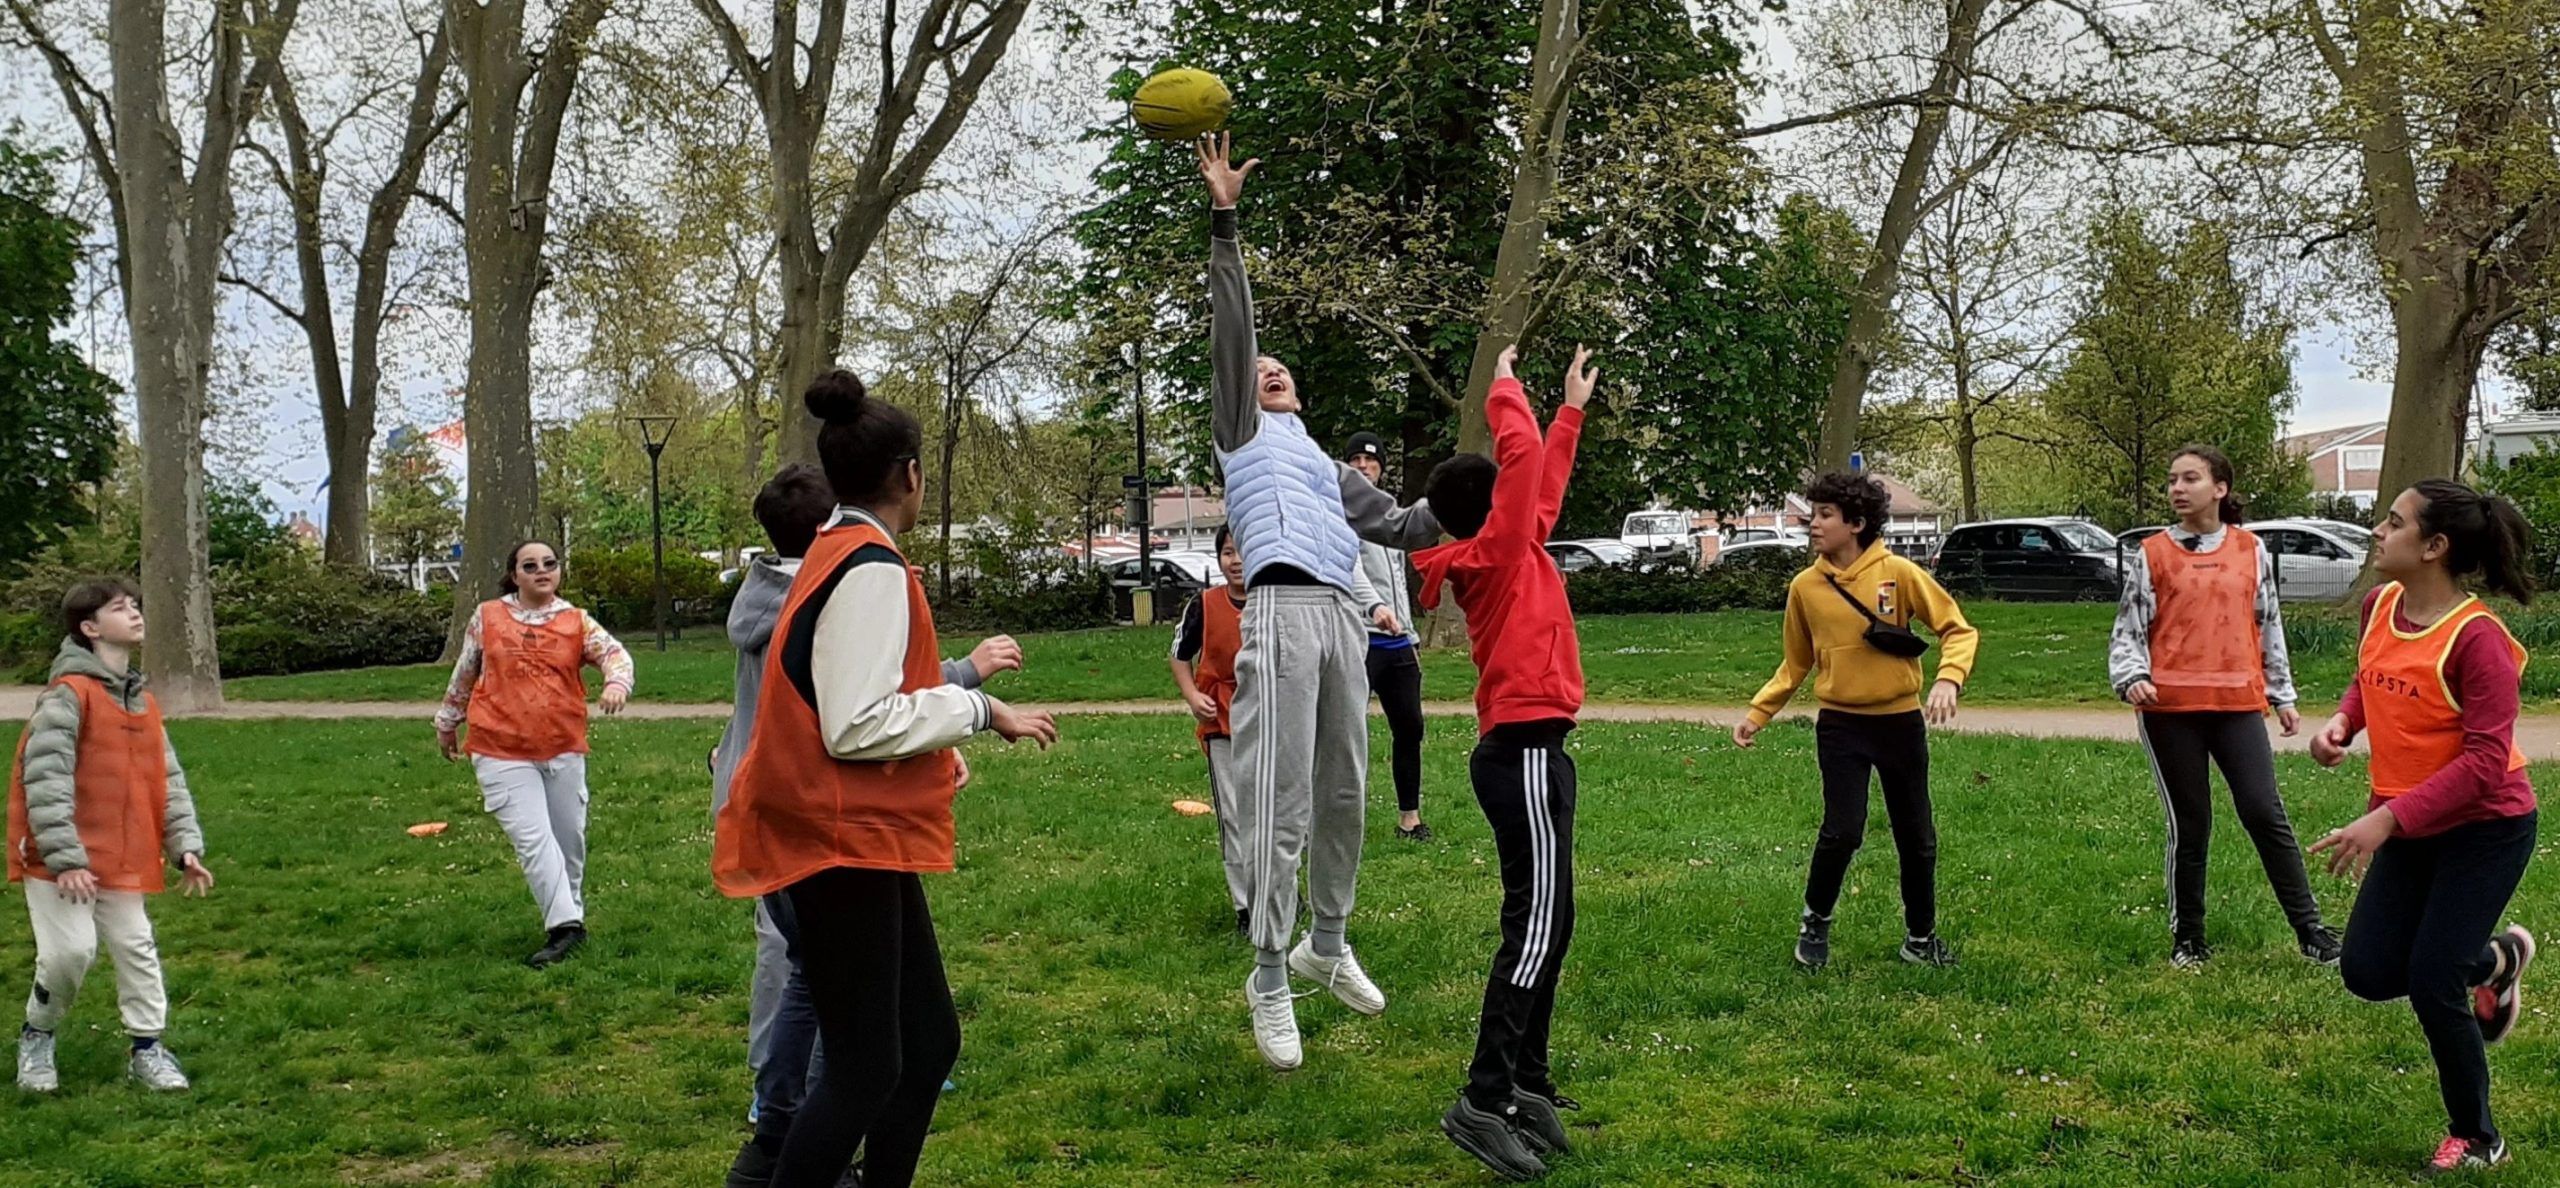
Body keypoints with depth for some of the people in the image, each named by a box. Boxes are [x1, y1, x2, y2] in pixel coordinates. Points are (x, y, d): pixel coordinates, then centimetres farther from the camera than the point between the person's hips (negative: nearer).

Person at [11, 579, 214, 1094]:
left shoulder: (142, 703, 9)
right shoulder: (67, 695, -15)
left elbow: (167, 779, 12)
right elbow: (44, 780, -20)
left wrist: (186, 845, 3)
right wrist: (64, 858, -24)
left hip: (121, 859, 7)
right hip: (60, 858, -7)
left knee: (136, 947, 6)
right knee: (72, 949, -10)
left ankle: (147, 1047, 18)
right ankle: (36, 1037, 16)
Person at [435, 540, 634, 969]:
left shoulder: (576, 622, 4)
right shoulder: (488, 617, 5)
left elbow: (615, 652, -10)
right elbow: (464, 674, 17)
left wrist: (617, 683, -32)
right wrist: (448, 723, 25)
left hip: (564, 749, 2)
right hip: (502, 753, -2)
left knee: (569, 839, 11)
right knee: (535, 840, -12)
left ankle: (571, 917, 29)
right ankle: (565, 927, -12)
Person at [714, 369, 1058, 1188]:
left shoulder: (837, 557, 13)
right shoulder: (872, 572, -17)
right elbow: (856, 726, -23)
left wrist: (938, 745, 13)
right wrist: (976, 709, -15)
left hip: (859, 837, 10)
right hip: (846, 843, -10)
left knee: (929, 1041, 13)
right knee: (866, 1070, -5)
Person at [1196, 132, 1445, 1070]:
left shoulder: (1328, 467, 31)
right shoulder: (1242, 431, 15)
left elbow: (1400, 527, 31)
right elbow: (1230, 331, 5)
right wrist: (1223, 221, -3)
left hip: (1342, 621, 6)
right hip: (1283, 613, -6)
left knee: (1344, 795, 10)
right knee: (1280, 803, -9)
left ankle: (1327, 944, 26)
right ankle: (1270, 977, -3)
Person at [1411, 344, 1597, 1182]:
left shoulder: (1507, 554, 15)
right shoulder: (1495, 553, -9)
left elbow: (1545, 479, 28)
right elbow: (1523, 456, -13)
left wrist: (1573, 408, 34)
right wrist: (1504, 389, 2)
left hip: (1526, 752, 10)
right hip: (1525, 754, -10)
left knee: (1546, 923, 12)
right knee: (1537, 925, -12)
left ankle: (1528, 1082, 17)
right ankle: (1483, 1102, -13)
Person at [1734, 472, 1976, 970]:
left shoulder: (1897, 573, -9)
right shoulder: (1805, 587, -1)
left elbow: (1957, 629, -6)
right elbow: (1796, 664, 10)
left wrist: (1948, 679, -23)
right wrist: (1757, 714, 4)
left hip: (1901, 722, 0)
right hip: (1841, 726, 0)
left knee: (1917, 838, 10)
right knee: (1842, 831, -14)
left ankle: (1920, 937, 29)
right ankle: (1815, 922, 11)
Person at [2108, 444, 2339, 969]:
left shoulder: (2251, 551, 8)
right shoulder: (2151, 555, 3)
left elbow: (2270, 625, 15)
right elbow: (2129, 629, 2)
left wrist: (2282, 695, 16)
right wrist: (2132, 678, -16)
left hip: (2239, 703, 1)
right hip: (2170, 708, -1)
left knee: (2265, 813, -3)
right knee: (2189, 825, 5)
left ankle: (2309, 929, 7)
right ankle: (2188, 939, 18)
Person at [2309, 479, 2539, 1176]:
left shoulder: (2476, 637, -25)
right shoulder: (2380, 604, -3)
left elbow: (2484, 759, -27)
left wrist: (2386, 819, -33)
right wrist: (2342, 723, -4)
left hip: (2486, 830, -7)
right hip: (2409, 827, 7)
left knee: (2430, 984, -7)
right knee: (2368, 973, 4)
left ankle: (2476, 1140, 18)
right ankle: (2495, 958, 33)